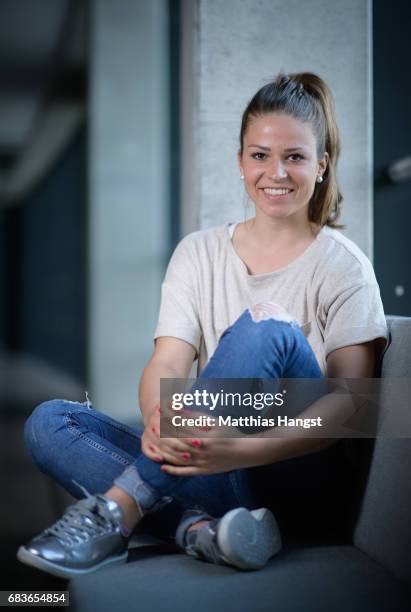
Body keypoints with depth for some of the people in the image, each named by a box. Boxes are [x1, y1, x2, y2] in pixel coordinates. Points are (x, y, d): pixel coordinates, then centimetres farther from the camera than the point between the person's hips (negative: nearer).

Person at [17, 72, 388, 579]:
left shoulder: (343, 267, 0)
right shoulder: (199, 253, 12)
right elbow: (167, 363, -1)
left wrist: (242, 450, -28)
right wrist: (158, 424, -27)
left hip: (294, 465, -3)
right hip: (205, 460, 4)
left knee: (266, 328, -30)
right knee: (47, 423, -15)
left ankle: (119, 510, -31)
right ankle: (199, 525, -35)